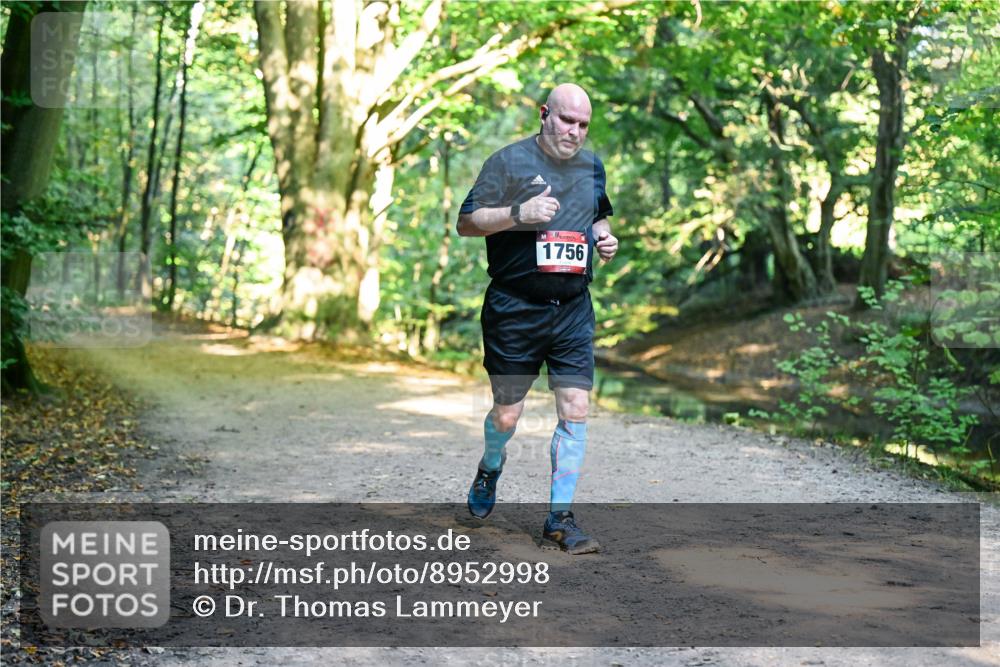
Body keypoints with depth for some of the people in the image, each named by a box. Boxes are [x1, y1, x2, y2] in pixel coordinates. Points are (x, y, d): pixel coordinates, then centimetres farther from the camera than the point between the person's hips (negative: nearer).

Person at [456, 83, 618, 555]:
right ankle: (490, 469, 40)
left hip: (573, 310, 4)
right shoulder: (509, 161, -5)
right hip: (514, 309, -4)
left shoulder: (592, 167, 13)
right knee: (507, 414, 5)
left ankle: (559, 519, 3)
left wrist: (605, 237, 6)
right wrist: (518, 213, -21)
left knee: (575, 410, -5)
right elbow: (466, 222, -6)